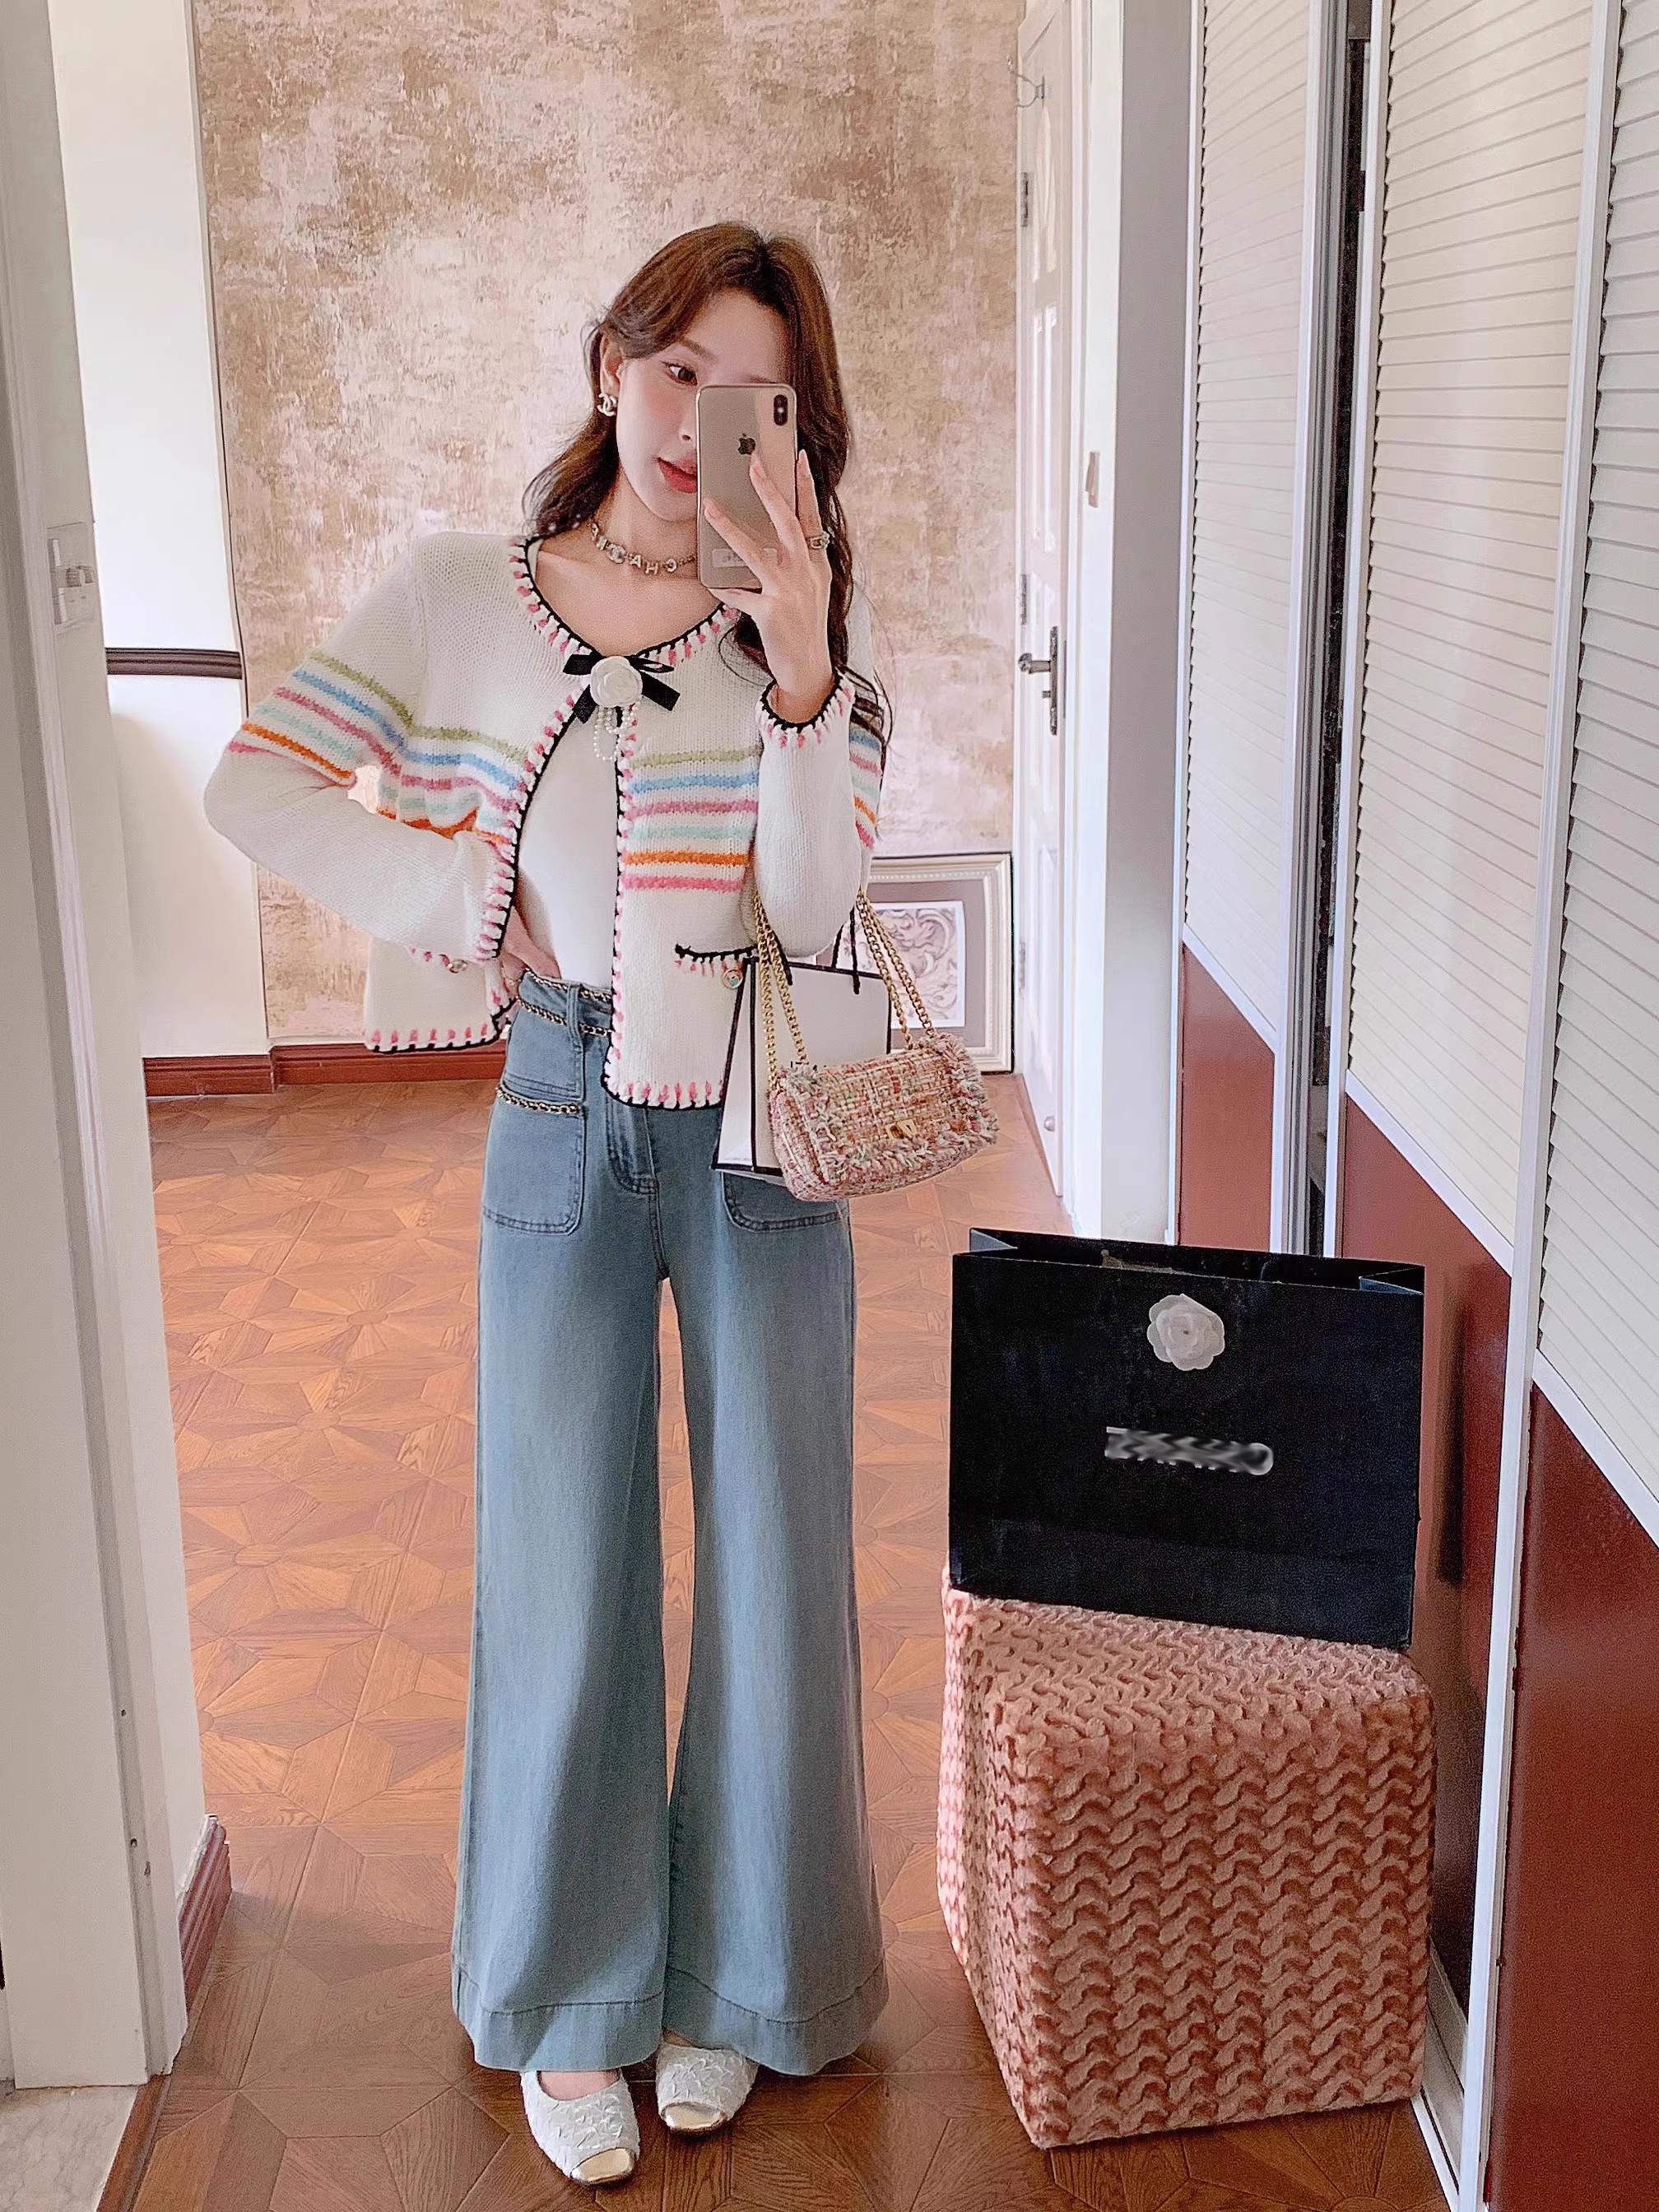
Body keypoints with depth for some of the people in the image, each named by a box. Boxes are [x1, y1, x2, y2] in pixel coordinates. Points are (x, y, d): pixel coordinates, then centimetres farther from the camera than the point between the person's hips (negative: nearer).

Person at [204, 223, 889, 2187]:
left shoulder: (809, 612, -2)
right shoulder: (458, 596, 0)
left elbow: (812, 905, -12)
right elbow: (256, 789, -2)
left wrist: (798, 674, -25)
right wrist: (482, 912, -6)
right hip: (561, 1115, 1)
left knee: (772, 1536, 8)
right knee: (564, 1549, 9)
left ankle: (736, 1978, 30)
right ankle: (572, 1998, 28)